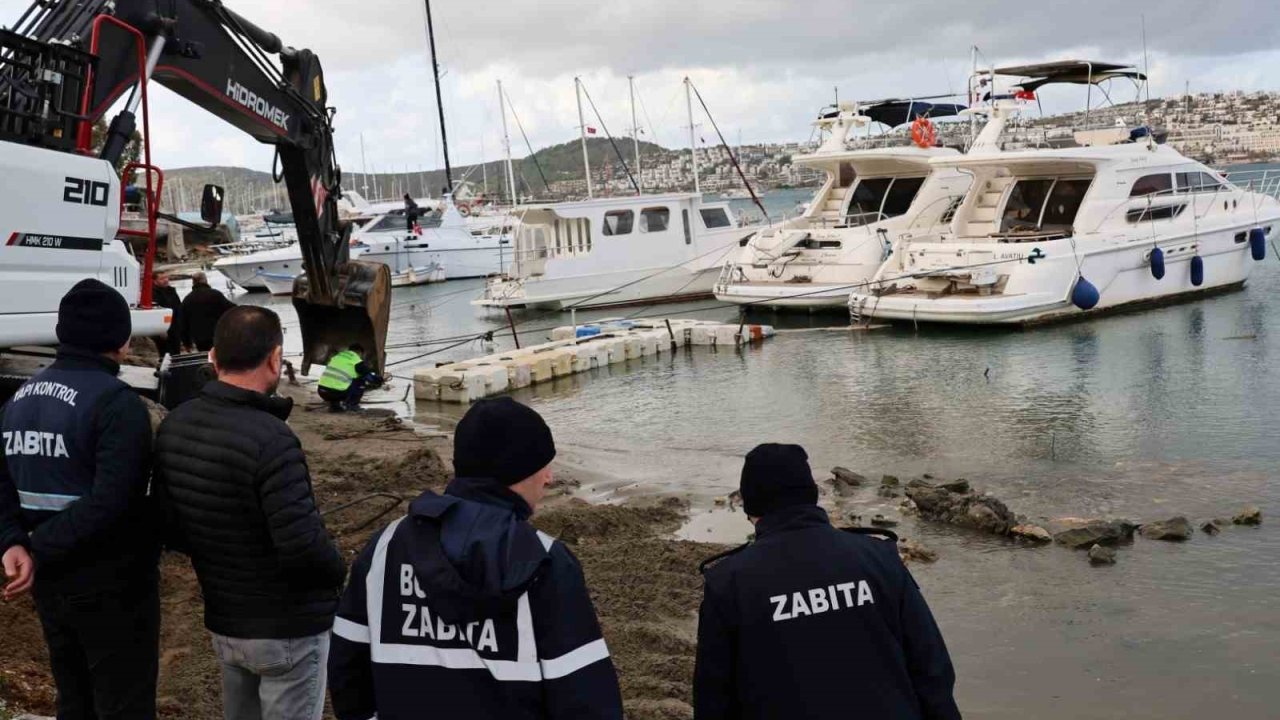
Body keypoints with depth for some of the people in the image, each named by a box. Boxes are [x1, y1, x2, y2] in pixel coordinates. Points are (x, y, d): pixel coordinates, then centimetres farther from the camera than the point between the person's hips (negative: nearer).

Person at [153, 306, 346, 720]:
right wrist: (338, 573, -8)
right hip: (288, 629, -7)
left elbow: (169, 529, 5)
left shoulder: (174, 426, -2)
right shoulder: (270, 439, -27)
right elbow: (304, 545, -28)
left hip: (222, 622, 7)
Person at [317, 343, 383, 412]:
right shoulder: (357, 362, 2)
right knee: (368, 379, 6)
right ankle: (350, 404, 2)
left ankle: (334, 403, 15)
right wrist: (380, 379, 29)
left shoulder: (337, 356, 21)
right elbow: (373, 377, 4)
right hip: (338, 393, -6)